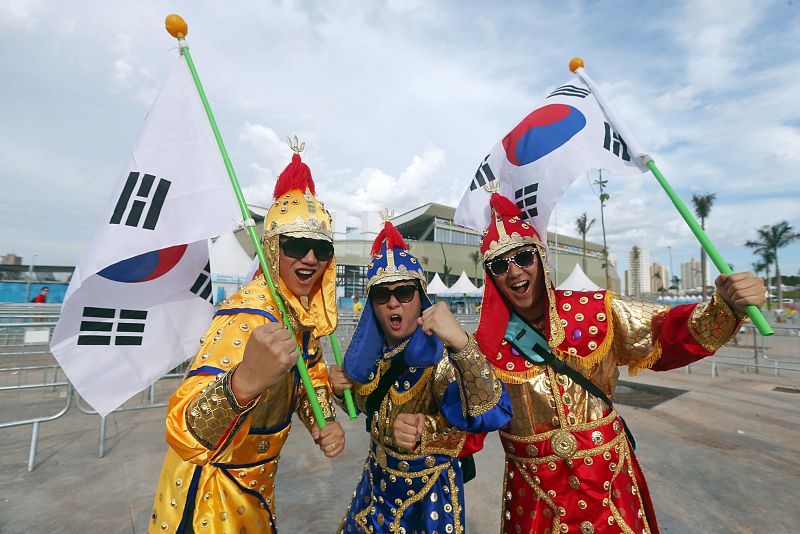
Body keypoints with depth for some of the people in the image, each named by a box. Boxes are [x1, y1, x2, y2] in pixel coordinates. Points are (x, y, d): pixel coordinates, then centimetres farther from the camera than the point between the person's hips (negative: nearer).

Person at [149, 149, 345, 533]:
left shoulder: (303, 308, -9)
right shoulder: (250, 315, -33)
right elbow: (184, 434, -42)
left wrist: (325, 424, -13)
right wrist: (244, 382, -62)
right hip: (211, 488, -6)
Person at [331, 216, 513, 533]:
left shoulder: (438, 356, -28)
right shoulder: (371, 352, -11)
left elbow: (493, 416, -43)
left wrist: (461, 342, -58)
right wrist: (344, 387, -14)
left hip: (428, 493, -5)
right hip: (377, 482, 6)